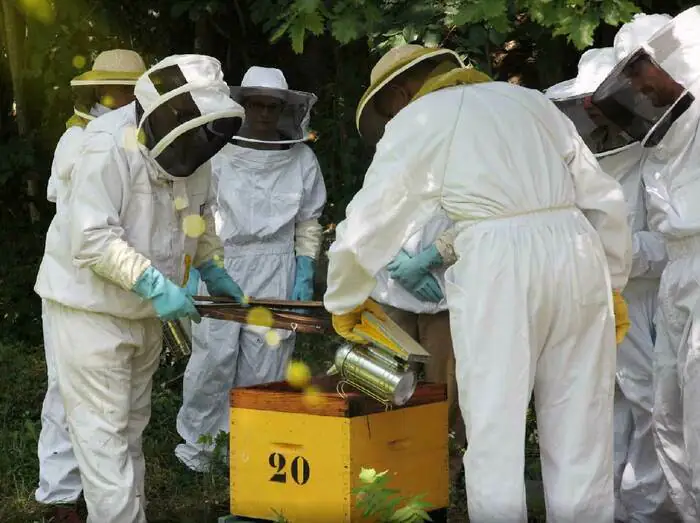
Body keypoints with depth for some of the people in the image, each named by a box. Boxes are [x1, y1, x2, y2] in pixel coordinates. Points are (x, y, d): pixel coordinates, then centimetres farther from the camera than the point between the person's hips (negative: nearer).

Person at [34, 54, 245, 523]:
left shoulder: (189, 148, -1)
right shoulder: (111, 145, -25)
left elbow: (199, 215, 17)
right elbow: (91, 237, -30)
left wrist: (211, 268, 7)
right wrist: (155, 284, -33)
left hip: (145, 311, 8)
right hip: (92, 307, -8)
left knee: (131, 426, 16)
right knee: (103, 430, -7)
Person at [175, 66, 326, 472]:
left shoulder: (302, 160, 6)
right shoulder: (218, 153, -1)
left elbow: (308, 224, 11)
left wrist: (306, 277, 5)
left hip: (276, 272, 2)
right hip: (222, 266, -2)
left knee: (263, 363, 0)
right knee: (215, 354, -7)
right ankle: (196, 445, 7)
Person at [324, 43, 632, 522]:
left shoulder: (417, 119, 11)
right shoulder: (531, 100, 23)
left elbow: (365, 225, 11)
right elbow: (605, 199, 20)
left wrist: (345, 301, 26)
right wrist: (614, 283, 27)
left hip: (496, 263, -4)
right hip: (577, 250, 5)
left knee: (495, 433, 2)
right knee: (580, 434, 8)